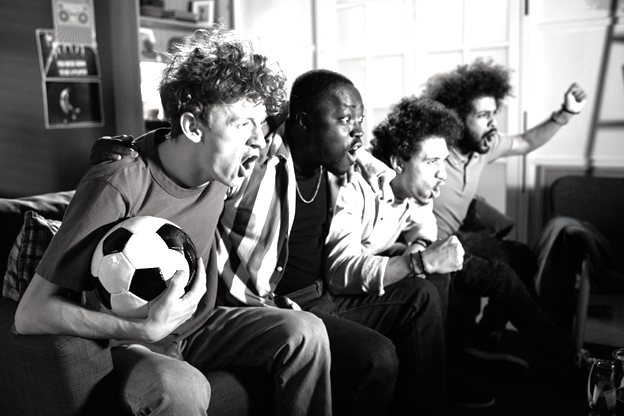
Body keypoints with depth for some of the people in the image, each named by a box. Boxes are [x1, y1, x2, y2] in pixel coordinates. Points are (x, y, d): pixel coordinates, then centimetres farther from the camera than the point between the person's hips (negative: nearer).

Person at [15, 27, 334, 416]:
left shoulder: (220, 174, -7)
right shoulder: (117, 187, -27)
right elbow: (31, 314, -26)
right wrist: (146, 328, -37)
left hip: (195, 328, 6)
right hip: (125, 343, -6)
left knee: (305, 332, -12)